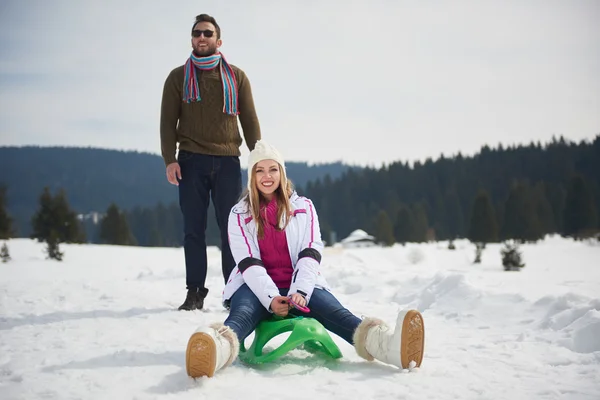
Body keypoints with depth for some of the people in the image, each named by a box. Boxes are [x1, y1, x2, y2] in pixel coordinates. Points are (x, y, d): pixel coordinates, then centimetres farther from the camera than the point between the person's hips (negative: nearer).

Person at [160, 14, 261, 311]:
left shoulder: (236, 77, 11)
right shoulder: (178, 77, 11)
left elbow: (249, 120, 10)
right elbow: (168, 121, 6)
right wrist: (169, 159, -7)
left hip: (228, 162, 0)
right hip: (191, 161, 0)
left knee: (231, 229, -2)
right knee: (194, 229, 0)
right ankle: (195, 292, 5)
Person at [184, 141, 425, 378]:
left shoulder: (304, 208, 10)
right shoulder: (239, 214, 7)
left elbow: (310, 254, -2)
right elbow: (248, 263, -5)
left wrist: (300, 291, -21)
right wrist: (271, 298, -23)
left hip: (299, 287, 1)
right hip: (257, 288, -1)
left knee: (332, 310, -31)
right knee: (242, 312, -37)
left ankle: (380, 343, -62)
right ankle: (219, 349, -74)